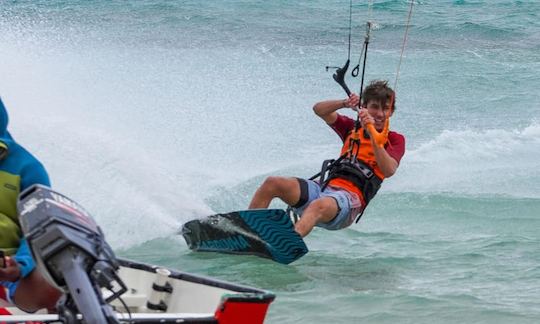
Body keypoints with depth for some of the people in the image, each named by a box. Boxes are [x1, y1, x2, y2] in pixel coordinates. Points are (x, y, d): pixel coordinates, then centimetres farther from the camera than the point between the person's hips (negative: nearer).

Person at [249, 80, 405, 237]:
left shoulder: (395, 140, 12)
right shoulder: (353, 128, 25)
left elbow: (388, 171, -9)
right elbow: (319, 109, 14)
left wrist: (373, 134, -20)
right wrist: (345, 104, -5)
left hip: (349, 197, -6)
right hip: (323, 187, 6)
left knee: (319, 206, -41)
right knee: (272, 183, -19)